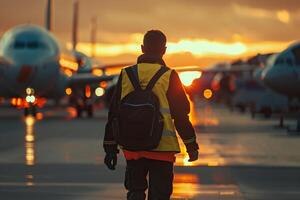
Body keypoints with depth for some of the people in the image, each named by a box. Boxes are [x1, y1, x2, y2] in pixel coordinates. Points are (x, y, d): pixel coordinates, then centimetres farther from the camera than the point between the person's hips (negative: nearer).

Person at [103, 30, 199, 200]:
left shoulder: (126, 75, 5)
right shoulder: (168, 76, -5)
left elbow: (114, 113, 8)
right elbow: (181, 114, -4)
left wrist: (110, 147, 14)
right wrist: (191, 145, 6)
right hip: (162, 147, -3)